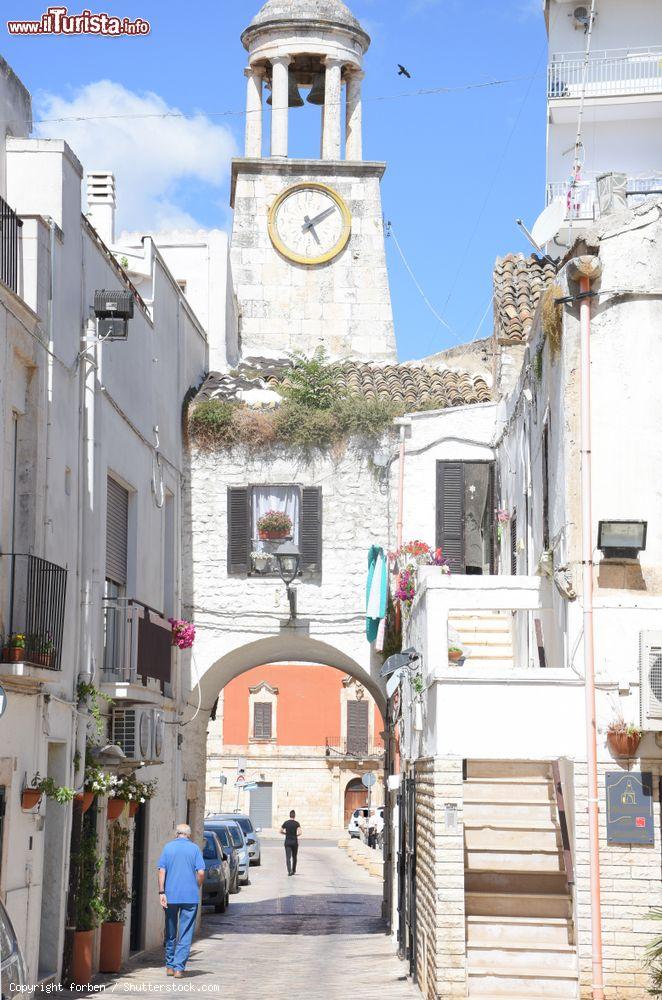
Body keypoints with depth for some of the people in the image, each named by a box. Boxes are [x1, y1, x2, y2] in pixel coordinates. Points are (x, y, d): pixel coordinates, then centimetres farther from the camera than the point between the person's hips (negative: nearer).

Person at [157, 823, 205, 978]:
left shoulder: (168, 847, 4)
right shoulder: (194, 849, 0)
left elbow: (162, 871, -3)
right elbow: (201, 872, -7)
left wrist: (162, 892, -4)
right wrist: (196, 888, 9)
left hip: (170, 896, 2)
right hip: (190, 896, -2)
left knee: (170, 932, 15)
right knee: (185, 934, 1)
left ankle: (169, 966, 22)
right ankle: (179, 967, -6)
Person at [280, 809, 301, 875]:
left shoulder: (286, 823, 0)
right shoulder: (297, 823, -6)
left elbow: (281, 831, 4)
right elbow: (300, 833, -18)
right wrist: (296, 835, 4)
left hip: (287, 842, 0)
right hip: (294, 841, 0)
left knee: (288, 857, -3)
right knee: (294, 857, 18)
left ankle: (289, 871, -20)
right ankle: (293, 871, 29)